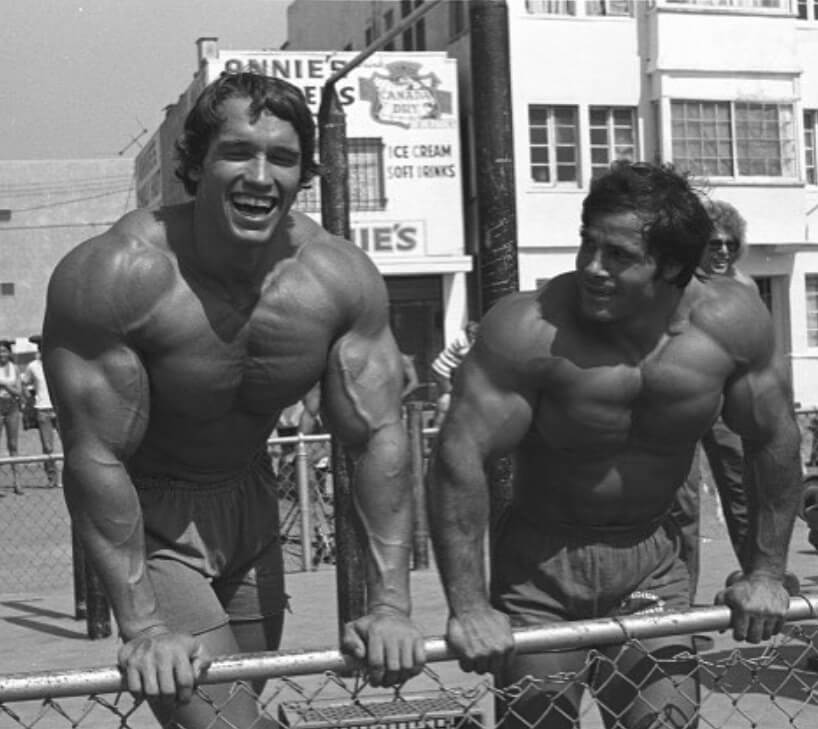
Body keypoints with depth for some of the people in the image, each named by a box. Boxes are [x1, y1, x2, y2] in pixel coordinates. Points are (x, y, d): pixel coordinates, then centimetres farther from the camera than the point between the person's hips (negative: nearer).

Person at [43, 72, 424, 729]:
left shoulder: (342, 279, -15)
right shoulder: (112, 275, -27)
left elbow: (379, 437, -11)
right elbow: (96, 455, -25)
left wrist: (391, 606, -16)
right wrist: (143, 627, -27)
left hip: (250, 500, 5)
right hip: (149, 515, -5)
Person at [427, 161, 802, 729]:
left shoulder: (730, 321, -13)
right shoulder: (530, 329, -24)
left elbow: (775, 441, 0)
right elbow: (460, 455, -26)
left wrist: (766, 573, 0)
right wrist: (468, 606, -29)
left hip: (653, 562, 3)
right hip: (540, 563, -2)